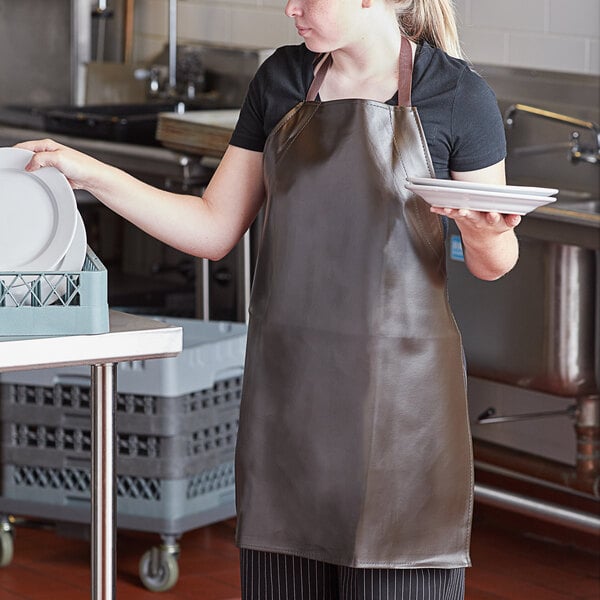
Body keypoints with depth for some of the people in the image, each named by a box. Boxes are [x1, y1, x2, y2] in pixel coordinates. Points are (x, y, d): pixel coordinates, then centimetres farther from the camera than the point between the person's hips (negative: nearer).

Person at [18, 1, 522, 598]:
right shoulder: (282, 79, 8)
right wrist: (92, 174, 3)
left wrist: (484, 231, -22)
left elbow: (492, 263, 1)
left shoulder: (456, 94, -6)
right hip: (287, 379, 4)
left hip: (397, 389, -4)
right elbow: (214, 229, 10)